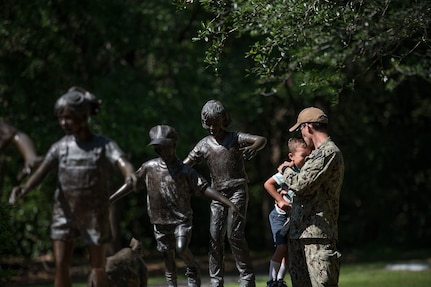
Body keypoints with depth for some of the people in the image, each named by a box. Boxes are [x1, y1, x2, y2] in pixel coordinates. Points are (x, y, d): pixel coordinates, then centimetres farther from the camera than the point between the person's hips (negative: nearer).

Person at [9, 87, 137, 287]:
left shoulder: (103, 145, -7)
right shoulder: (61, 146, -2)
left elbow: (122, 162, -26)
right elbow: (42, 171, -16)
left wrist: (130, 175, -51)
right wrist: (24, 189, -37)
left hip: (94, 214, -2)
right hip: (65, 212, 2)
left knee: (98, 267, 5)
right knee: (61, 265, -3)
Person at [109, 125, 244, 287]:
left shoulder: (184, 171, -5)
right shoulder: (149, 167, 2)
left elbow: (204, 188, -8)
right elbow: (131, 184, 8)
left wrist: (228, 203, -16)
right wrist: (109, 201, 7)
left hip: (182, 218, -3)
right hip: (160, 219, 3)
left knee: (181, 249, -17)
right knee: (167, 254, 7)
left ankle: (193, 272, 11)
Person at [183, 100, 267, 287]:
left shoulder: (235, 138, -1)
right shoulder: (204, 145, 9)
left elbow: (262, 140, -12)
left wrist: (254, 147, -36)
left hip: (238, 190, -4)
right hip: (217, 193, 4)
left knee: (235, 234, -13)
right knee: (215, 237, -2)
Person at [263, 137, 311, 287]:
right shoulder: (288, 171, -20)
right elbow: (268, 184, -19)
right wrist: (280, 200, -21)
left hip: (295, 217, 7)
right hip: (280, 215, -7)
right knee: (282, 247, -15)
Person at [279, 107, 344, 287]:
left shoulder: (329, 153, -11)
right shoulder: (318, 153, 21)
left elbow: (302, 184, -18)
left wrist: (286, 175, 0)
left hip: (317, 233, -10)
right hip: (298, 232, 10)